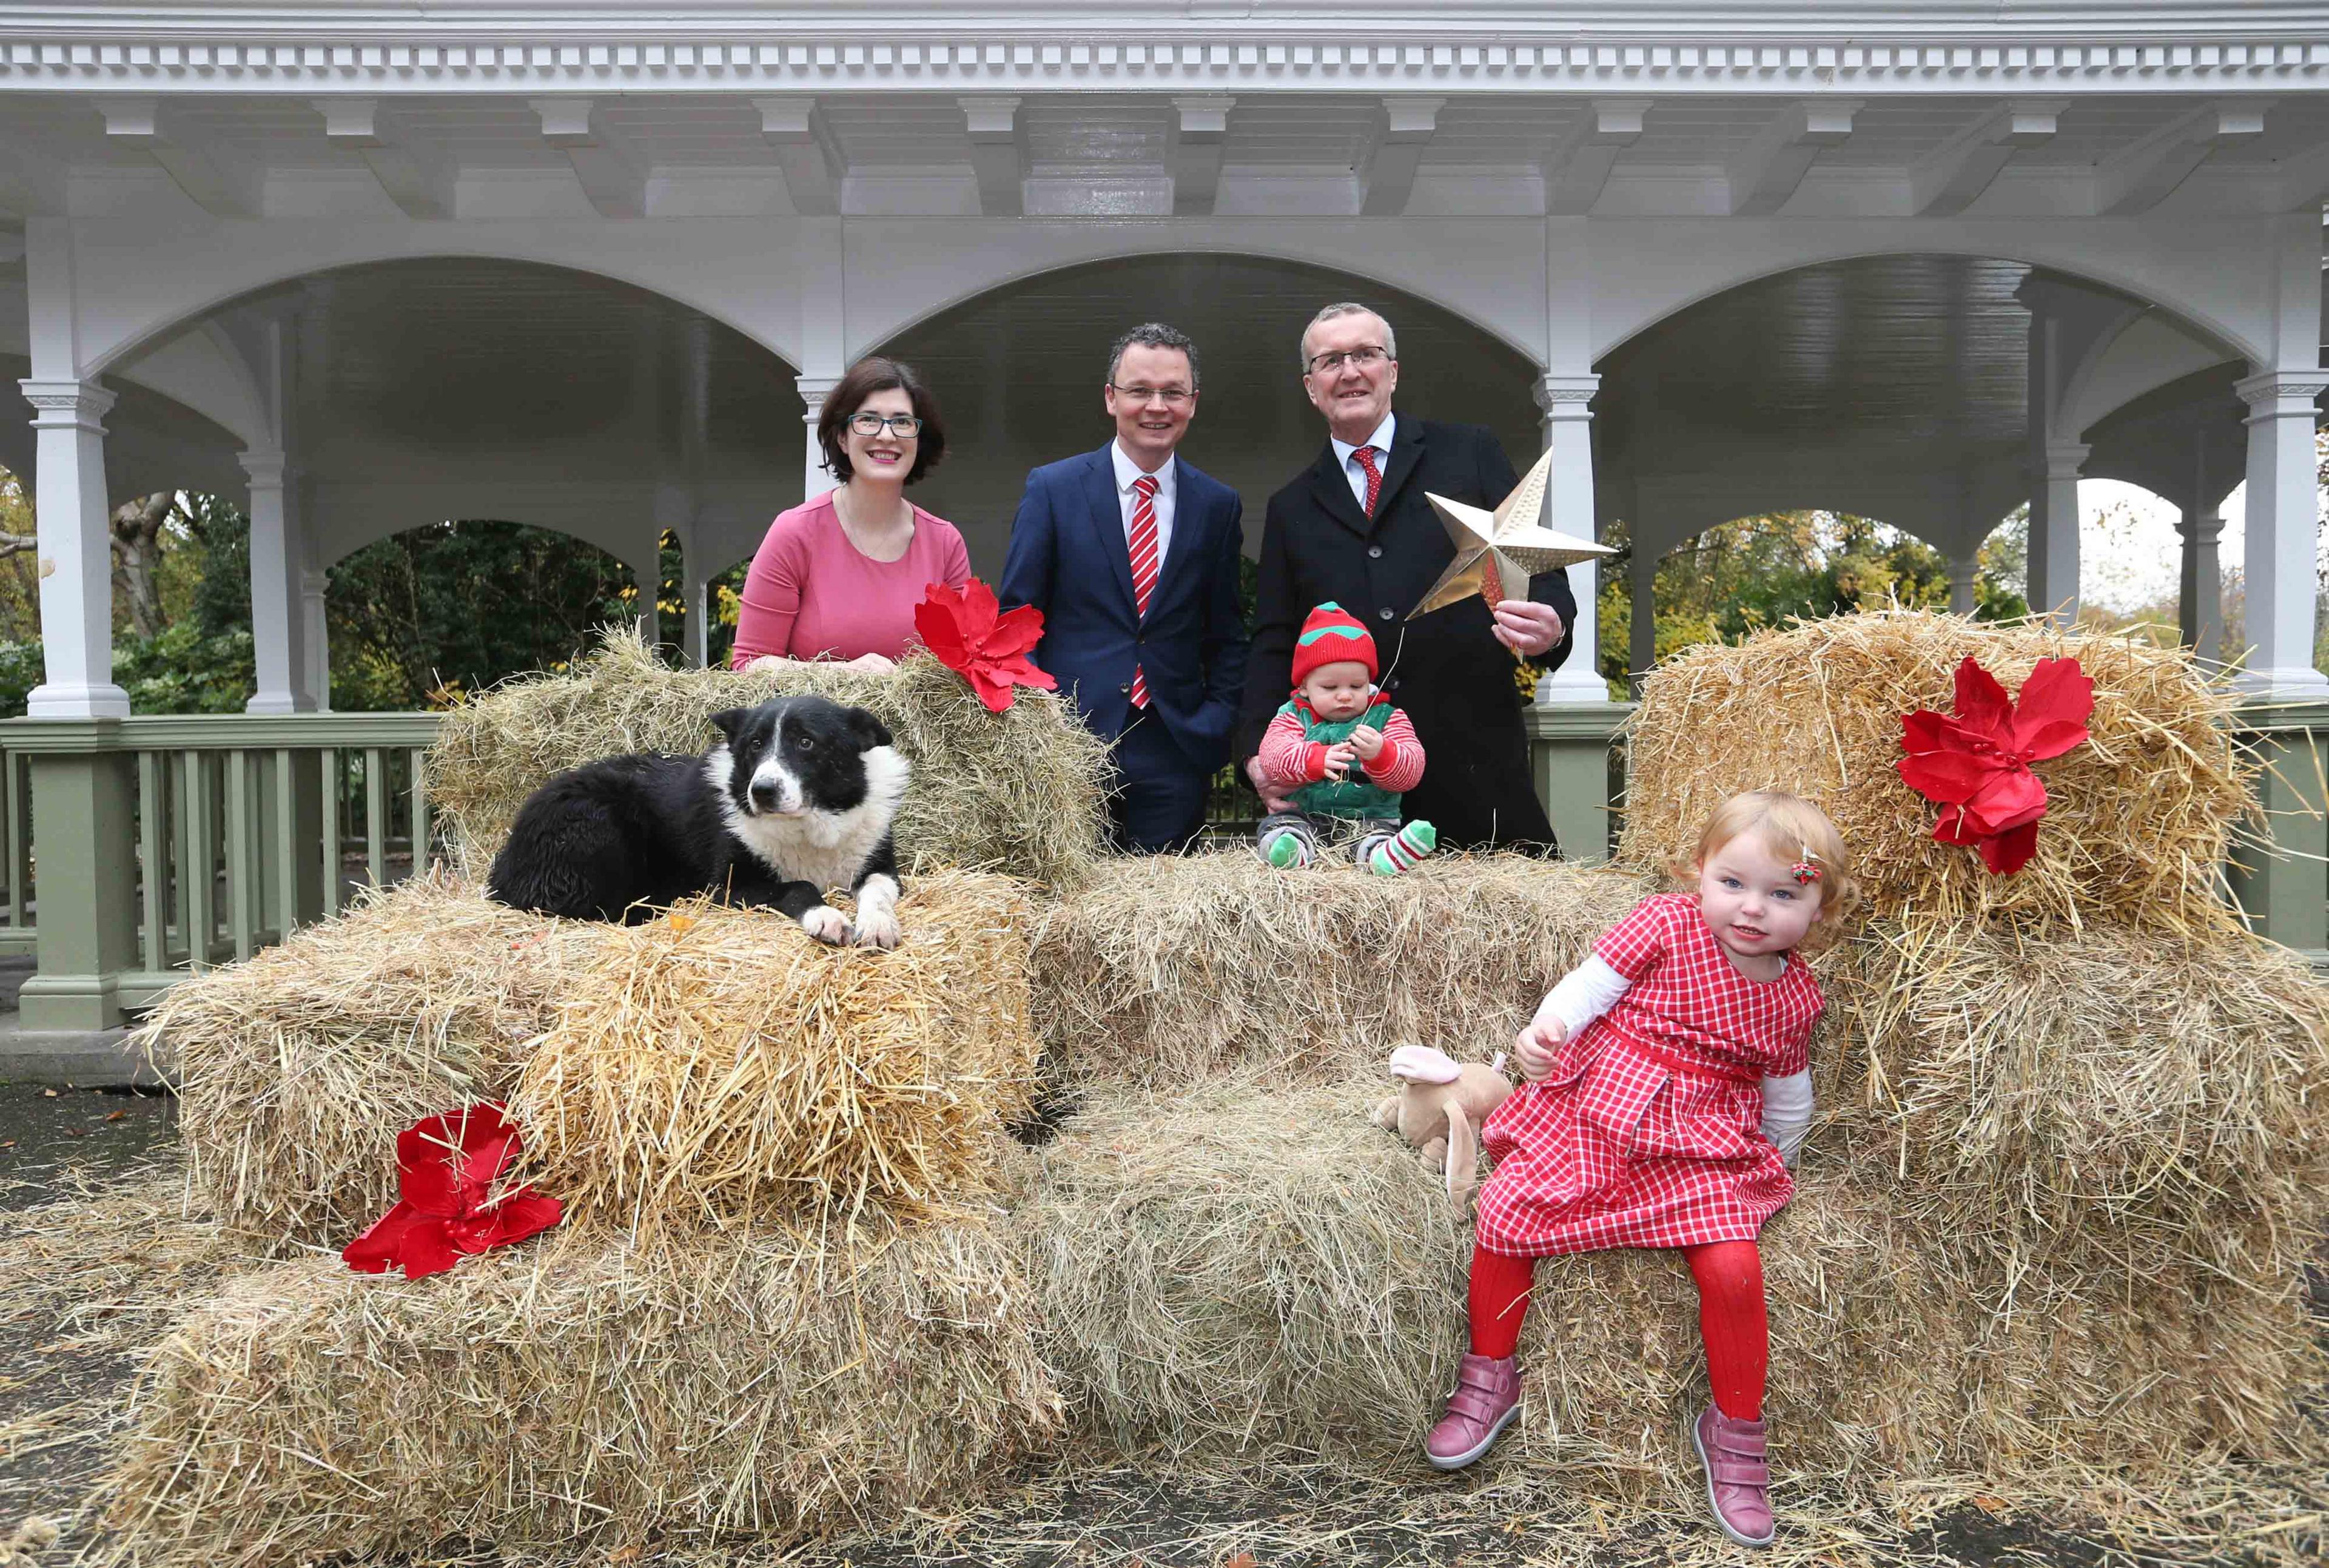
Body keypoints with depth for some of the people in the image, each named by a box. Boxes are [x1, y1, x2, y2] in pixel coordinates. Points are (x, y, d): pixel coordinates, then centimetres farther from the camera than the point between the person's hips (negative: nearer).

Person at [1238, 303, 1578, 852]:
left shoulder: (1470, 454, 10)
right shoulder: (1290, 509, 16)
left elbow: (1537, 566, 5)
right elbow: (1273, 645, 12)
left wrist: (1551, 624, -18)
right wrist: (1258, 750, -3)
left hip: (1475, 763, -1)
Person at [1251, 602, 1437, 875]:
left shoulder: (1386, 718, 10)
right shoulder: (1294, 717, 9)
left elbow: (1411, 771, -4)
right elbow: (1272, 756, -11)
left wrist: (1381, 754, -27)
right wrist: (1317, 759, -31)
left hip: (1369, 817, -1)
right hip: (1302, 815, 1)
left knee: (1378, 832, -31)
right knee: (1276, 824, -27)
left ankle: (1383, 856, -64)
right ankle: (1293, 852, -59)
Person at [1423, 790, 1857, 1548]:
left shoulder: (1795, 995, 3)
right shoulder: (1665, 923, -6)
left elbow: (1787, 1095, 18)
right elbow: (1591, 982, -9)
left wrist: (1776, 1163, 25)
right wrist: (1546, 1028, -27)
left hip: (1700, 1147, 1)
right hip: (1593, 1110, 0)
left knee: (1733, 1266, -20)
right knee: (1503, 1214, -13)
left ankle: (1735, 1429, 5)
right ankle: (1490, 1376, 10)